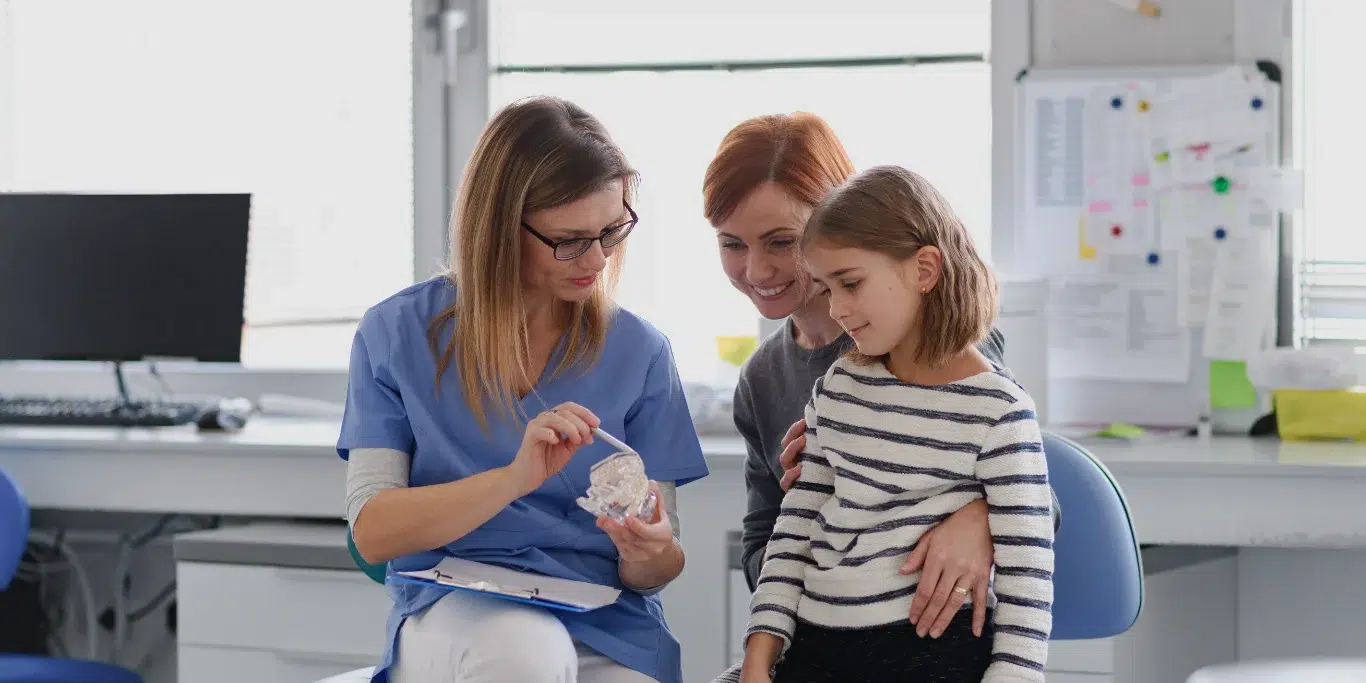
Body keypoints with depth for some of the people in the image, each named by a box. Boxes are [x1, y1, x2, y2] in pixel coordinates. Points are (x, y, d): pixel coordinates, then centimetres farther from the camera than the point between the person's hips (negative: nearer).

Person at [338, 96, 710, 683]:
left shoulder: (639, 352, 6)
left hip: (608, 623, 0)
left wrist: (646, 554, -18)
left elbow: (654, 566, 7)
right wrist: (514, 479, -19)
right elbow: (372, 532, -5)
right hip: (450, 610, 0)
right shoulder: (396, 334, 3)